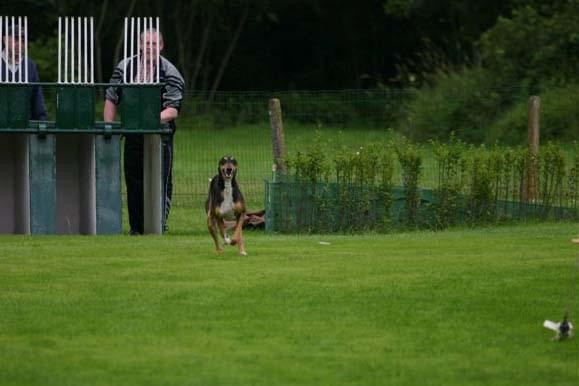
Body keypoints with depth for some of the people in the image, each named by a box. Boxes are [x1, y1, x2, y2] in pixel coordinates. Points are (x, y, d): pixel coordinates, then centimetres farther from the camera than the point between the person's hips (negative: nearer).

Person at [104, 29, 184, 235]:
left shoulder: (170, 74, -4)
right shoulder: (125, 67, 6)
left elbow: (173, 109, -11)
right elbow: (111, 100, 10)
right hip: (132, 135, 3)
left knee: (161, 182, -7)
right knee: (133, 181, 5)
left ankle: (159, 224, -3)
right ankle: (136, 226, 12)